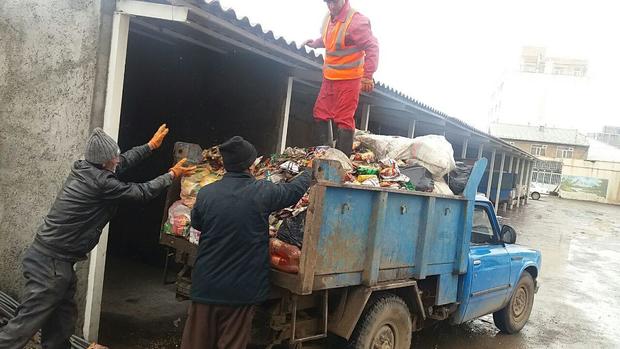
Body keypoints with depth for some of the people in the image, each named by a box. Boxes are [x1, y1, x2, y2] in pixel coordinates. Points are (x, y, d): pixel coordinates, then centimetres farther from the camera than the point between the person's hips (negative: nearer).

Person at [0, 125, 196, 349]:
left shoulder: (83, 168, 5)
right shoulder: (101, 182, -19)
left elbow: (124, 162, 20)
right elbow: (142, 192, -9)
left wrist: (151, 145, 29)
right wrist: (172, 175, 3)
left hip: (57, 259, 10)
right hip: (51, 262, -10)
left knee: (64, 319, 17)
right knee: (28, 322, -4)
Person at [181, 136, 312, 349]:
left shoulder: (205, 193, -7)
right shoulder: (262, 192, -13)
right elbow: (295, 189, 5)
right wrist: (310, 171, 25)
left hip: (206, 285, 2)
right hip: (242, 289, -2)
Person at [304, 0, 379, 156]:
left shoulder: (356, 21, -19)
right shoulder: (328, 18, 7)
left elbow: (372, 47, -21)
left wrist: (368, 76, -23)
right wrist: (315, 43, 16)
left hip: (348, 80, -8)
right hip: (329, 78, 9)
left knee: (344, 119, -4)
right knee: (320, 114, 14)